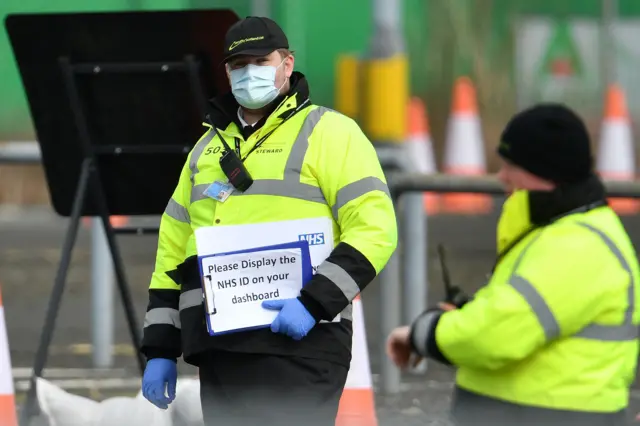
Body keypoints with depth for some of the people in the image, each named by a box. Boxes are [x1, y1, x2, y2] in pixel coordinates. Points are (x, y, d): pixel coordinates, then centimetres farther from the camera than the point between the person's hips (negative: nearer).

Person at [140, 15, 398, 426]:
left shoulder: (329, 131, 1)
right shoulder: (208, 147, 22)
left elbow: (374, 228, -9)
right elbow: (173, 252, 23)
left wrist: (316, 301, -20)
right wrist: (160, 350, 17)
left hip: (297, 345, -7)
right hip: (218, 349, 7)